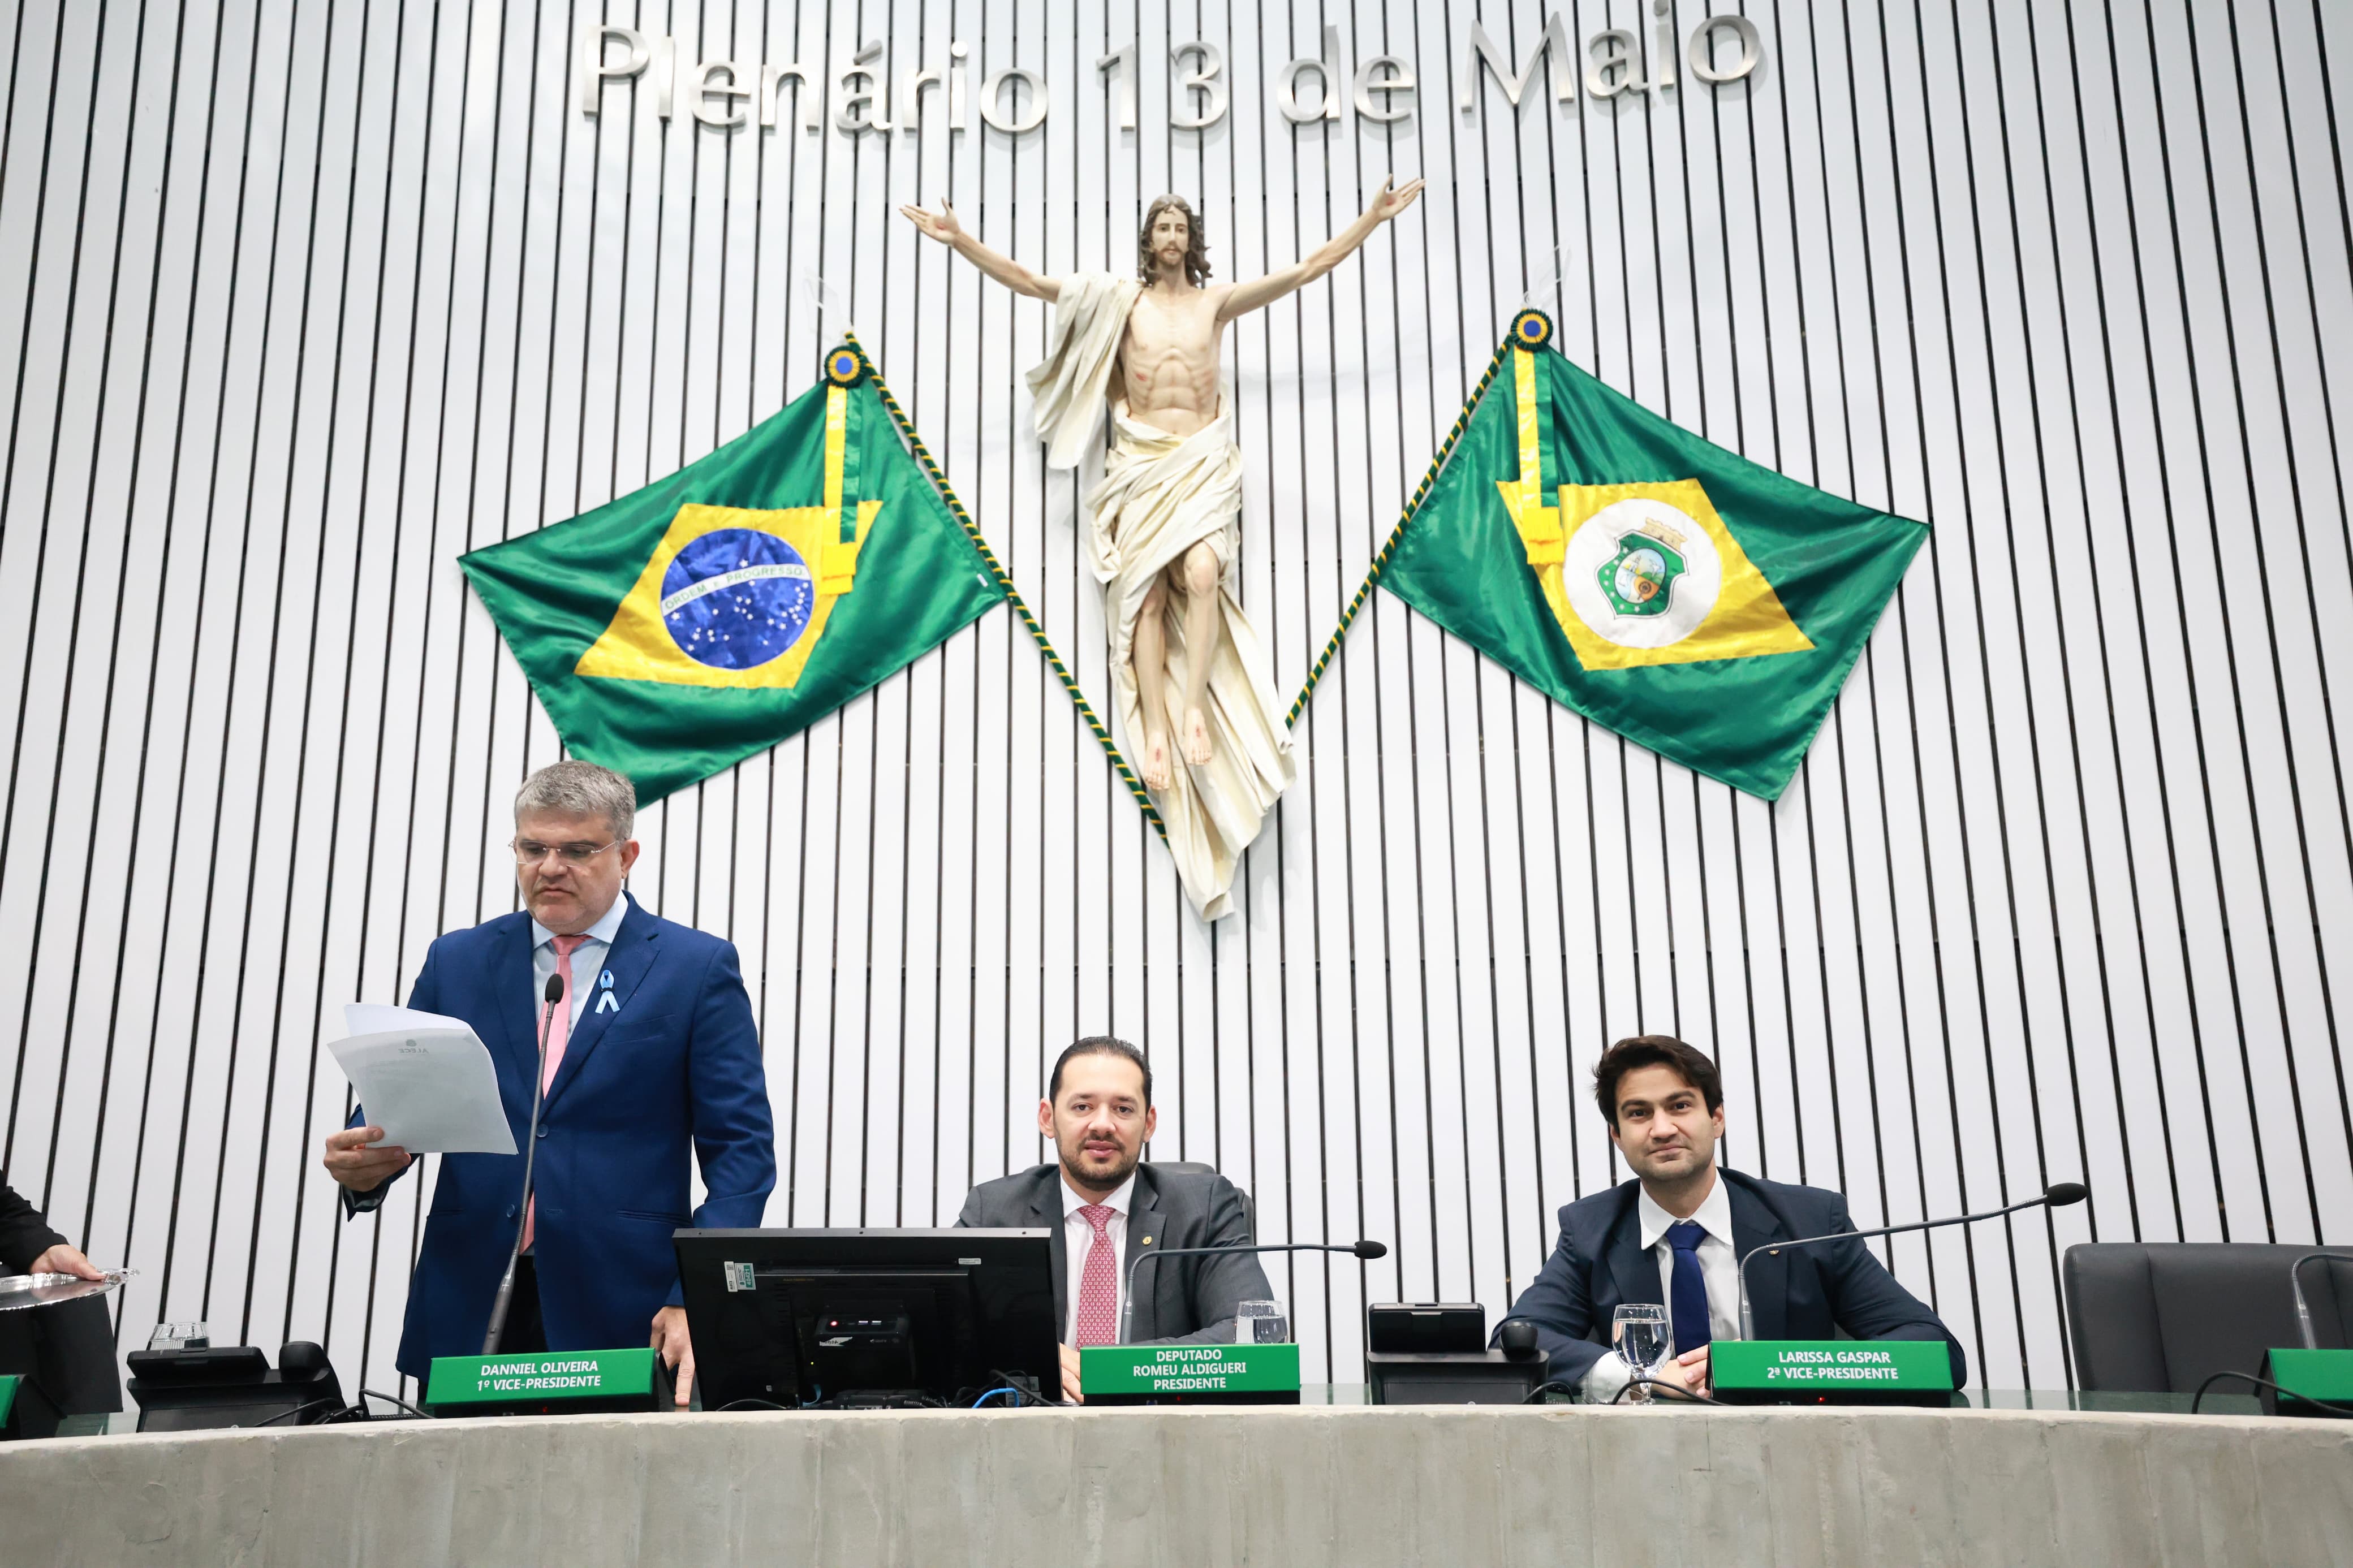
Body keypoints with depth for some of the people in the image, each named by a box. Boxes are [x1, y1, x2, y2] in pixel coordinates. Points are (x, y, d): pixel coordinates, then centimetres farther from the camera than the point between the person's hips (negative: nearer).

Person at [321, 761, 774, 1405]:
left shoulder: (698, 967, 2)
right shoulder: (455, 962, 12)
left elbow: (741, 1148, -1)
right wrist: (364, 1163, -11)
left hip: (625, 1314, -2)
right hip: (468, 1313, 3)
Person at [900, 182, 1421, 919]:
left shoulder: (1218, 301, 14)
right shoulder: (1120, 300, 13)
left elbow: (1311, 267, 14)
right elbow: (1028, 282, 9)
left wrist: (1373, 218, 12)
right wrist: (961, 243, 1)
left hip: (1203, 463, 0)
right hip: (1141, 463, 0)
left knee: (1201, 572, -26)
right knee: (1147, 590, -15)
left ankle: (1196, 705, -21)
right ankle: (1156, 733, -18)